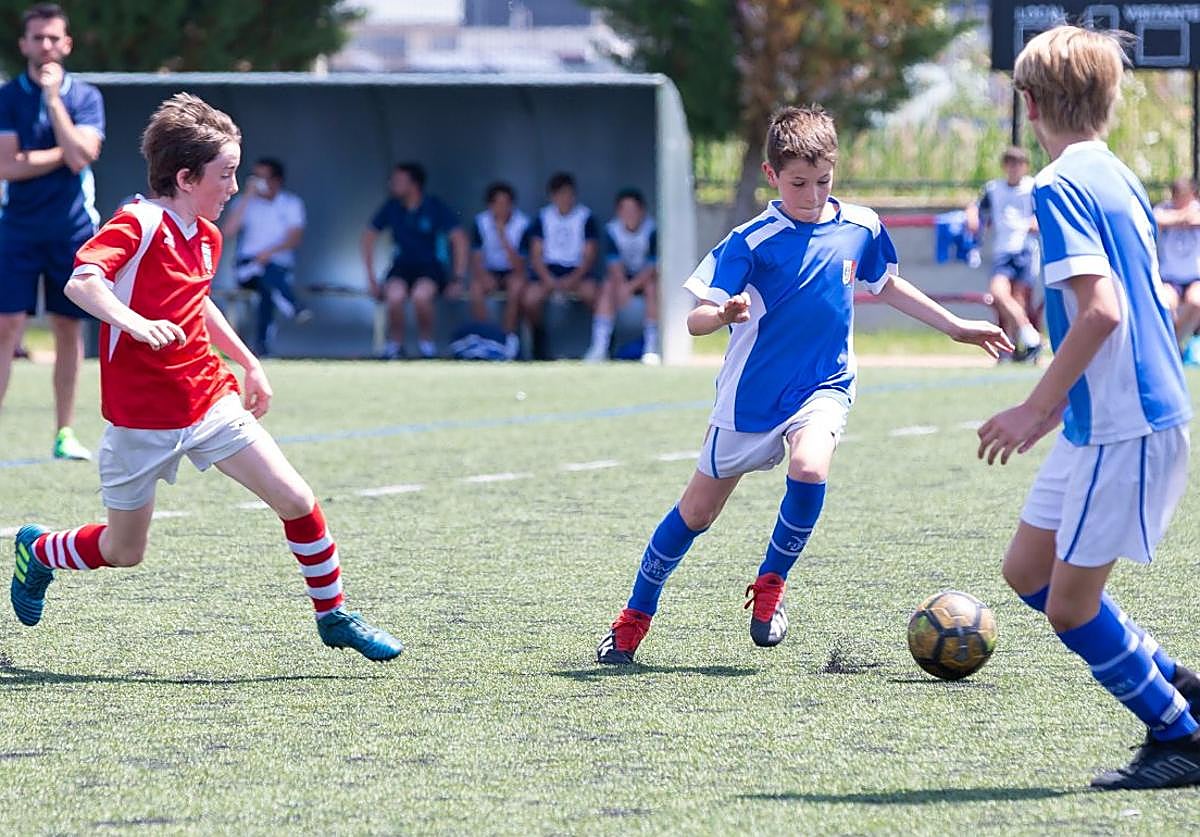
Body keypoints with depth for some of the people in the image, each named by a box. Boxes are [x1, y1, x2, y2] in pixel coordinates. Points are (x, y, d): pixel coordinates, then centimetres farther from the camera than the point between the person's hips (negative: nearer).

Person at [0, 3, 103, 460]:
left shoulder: (85, 96, 2)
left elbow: (80, 157, -13)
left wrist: (53, 98, -14)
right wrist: (62, 154, -10)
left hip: (72, 230, 1)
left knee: (69, 329, 6)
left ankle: (65, 433, 15)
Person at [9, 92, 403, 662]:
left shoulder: (207, 238, 9)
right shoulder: (138, 224, -16)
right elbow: (81, 282, -32)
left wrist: (249, 364, 27)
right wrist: (134, 323, -48)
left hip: (209, 399, 6)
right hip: (142, 419, -6)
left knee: (295, 499, -7)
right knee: (123, 551, 8)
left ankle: (333, 616, 9)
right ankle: (38, 551, 40)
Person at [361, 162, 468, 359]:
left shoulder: (435, 208, -9)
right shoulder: (391, 207, -2)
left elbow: (459, 239, -7)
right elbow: (369, 237, 6)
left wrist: (458, 278, -12)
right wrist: (371, 278, 1)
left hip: (430, 266, -2)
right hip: (402, 266, 2)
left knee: (421, 295, -36)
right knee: (395, 296, -33)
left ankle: (426, 342, -9)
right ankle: (395, 345, -9)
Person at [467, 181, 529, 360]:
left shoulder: (522, 224, -15)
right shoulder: (481, 222, -9)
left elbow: (519, 266, -19)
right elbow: (476, 258, -8)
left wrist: (503, 237, -31)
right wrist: (483, 275, -30)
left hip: (512, 272, -1)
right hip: (490, 271, 1)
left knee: (517, 285, -35)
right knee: (476, 288, -31)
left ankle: (510, 337, -20)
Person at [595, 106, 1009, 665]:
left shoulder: (861, 229, -3)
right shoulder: (752, 242, -16)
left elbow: (887, 286, 17)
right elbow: (695, 320, -19)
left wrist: (957, 328, 21)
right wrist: (725, 314, -42)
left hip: (824, 386, 2)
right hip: (752, 393, -2)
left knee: (808, 470, -30)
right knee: (698, 511, 7)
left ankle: (770, 586, -7)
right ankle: (634, 619, 26)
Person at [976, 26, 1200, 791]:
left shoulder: (1061, 186, -15)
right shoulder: (1121, 178, 13)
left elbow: (1101, 308, -25)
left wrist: (1039, 407, -19)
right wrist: (1062, 399, 27)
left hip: (1121, 426, -10)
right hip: (1102, 419, 10)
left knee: (1070, 605, -2)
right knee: (1027, 569, 17)